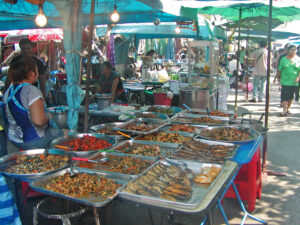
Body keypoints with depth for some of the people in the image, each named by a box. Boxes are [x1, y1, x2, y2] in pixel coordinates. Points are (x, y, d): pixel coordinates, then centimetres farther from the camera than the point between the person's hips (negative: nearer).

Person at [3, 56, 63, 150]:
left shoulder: (8, 91, 2)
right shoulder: (32, 91, -23)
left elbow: (8, 116, 14)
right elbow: (39, 120, -32)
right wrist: (48, 116, -10)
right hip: (32, 141, -8)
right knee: (61, 133, 11)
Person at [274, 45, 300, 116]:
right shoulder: (283, 59, 3)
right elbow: (280, 70, 9)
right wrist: (277, 77, 9)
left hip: (294, 82, 1)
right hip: (285, 81, -1)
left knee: (291, 96, 12)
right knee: (285, 96, -8)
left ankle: (288, 108, 27)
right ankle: (284, 110, -8)